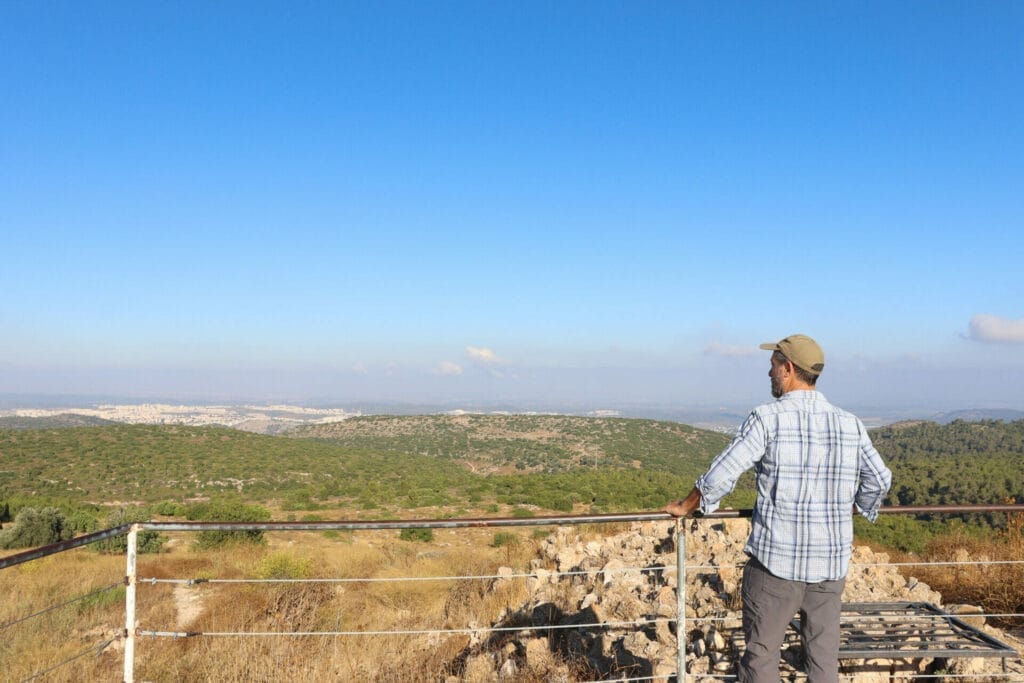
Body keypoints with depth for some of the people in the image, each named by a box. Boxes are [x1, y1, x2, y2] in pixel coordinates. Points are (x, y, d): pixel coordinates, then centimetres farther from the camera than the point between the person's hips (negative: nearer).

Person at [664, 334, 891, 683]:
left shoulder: (768, 417, -11)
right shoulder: (849, 424, 4)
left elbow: (721, 475, -12)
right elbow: (879, 480, 10)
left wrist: (685, 507, 3)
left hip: (776, 561, -5)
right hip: (831, 563, 5)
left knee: (761, 654, 6)